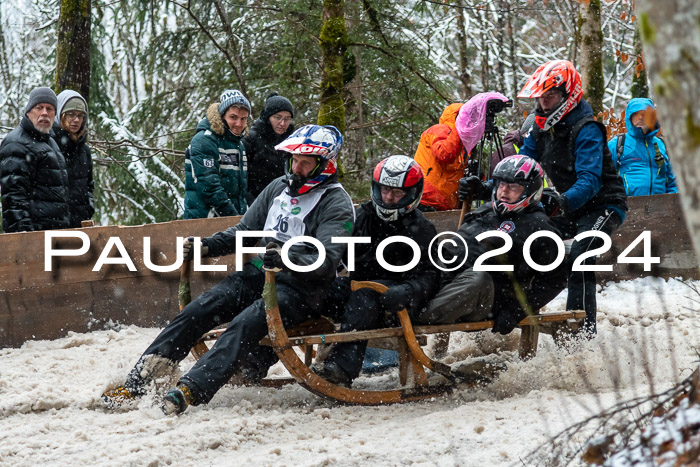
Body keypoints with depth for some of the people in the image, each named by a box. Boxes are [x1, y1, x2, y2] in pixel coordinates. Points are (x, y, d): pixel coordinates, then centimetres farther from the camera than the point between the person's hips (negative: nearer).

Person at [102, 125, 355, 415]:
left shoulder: (337, 204, -8)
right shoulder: (279, 188, 14)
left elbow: (327, 259, -21)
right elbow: (245, 230, 21)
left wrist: (287, 259, -39)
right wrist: (209, 246, 3)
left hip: (300, 288, -6)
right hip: (258, 274, 7)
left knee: (245, 323, -32)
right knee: (198, 310, -13)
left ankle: (192, 390, -45)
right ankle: (136, 382, -16)